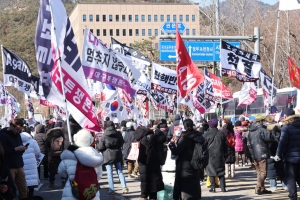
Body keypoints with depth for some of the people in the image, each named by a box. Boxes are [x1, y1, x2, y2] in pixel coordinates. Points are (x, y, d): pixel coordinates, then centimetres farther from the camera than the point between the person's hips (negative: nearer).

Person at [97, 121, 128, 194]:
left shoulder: (104, 136, -11)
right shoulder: (118, 134, 1)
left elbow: (100, 147, -6)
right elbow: (122, 143, 14)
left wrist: (97, 144, 14)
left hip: (108, 155, -4)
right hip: (117, 154, 4)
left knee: (109, 172, 1)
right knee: (119, 171, 9)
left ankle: (111, 189, -2)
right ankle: (124, 187, 1)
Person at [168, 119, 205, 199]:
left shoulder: (185, 138, -16)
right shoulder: (198, 137, 4)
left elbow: (176, 152, -15)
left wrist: (172, 144, 0)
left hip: (185, 166, -7)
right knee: (194, 183, 16)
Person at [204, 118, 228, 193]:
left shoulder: (207, 135, -4)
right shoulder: (221, 134, 3)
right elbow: (225, 145, 7)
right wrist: (225, 155, 14)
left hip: (210, 155, -2)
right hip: (220, 156, 2)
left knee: (211, 171, 3)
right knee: (221, 171, 7)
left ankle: (213, 187, -1)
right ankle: (223, 187, 4)